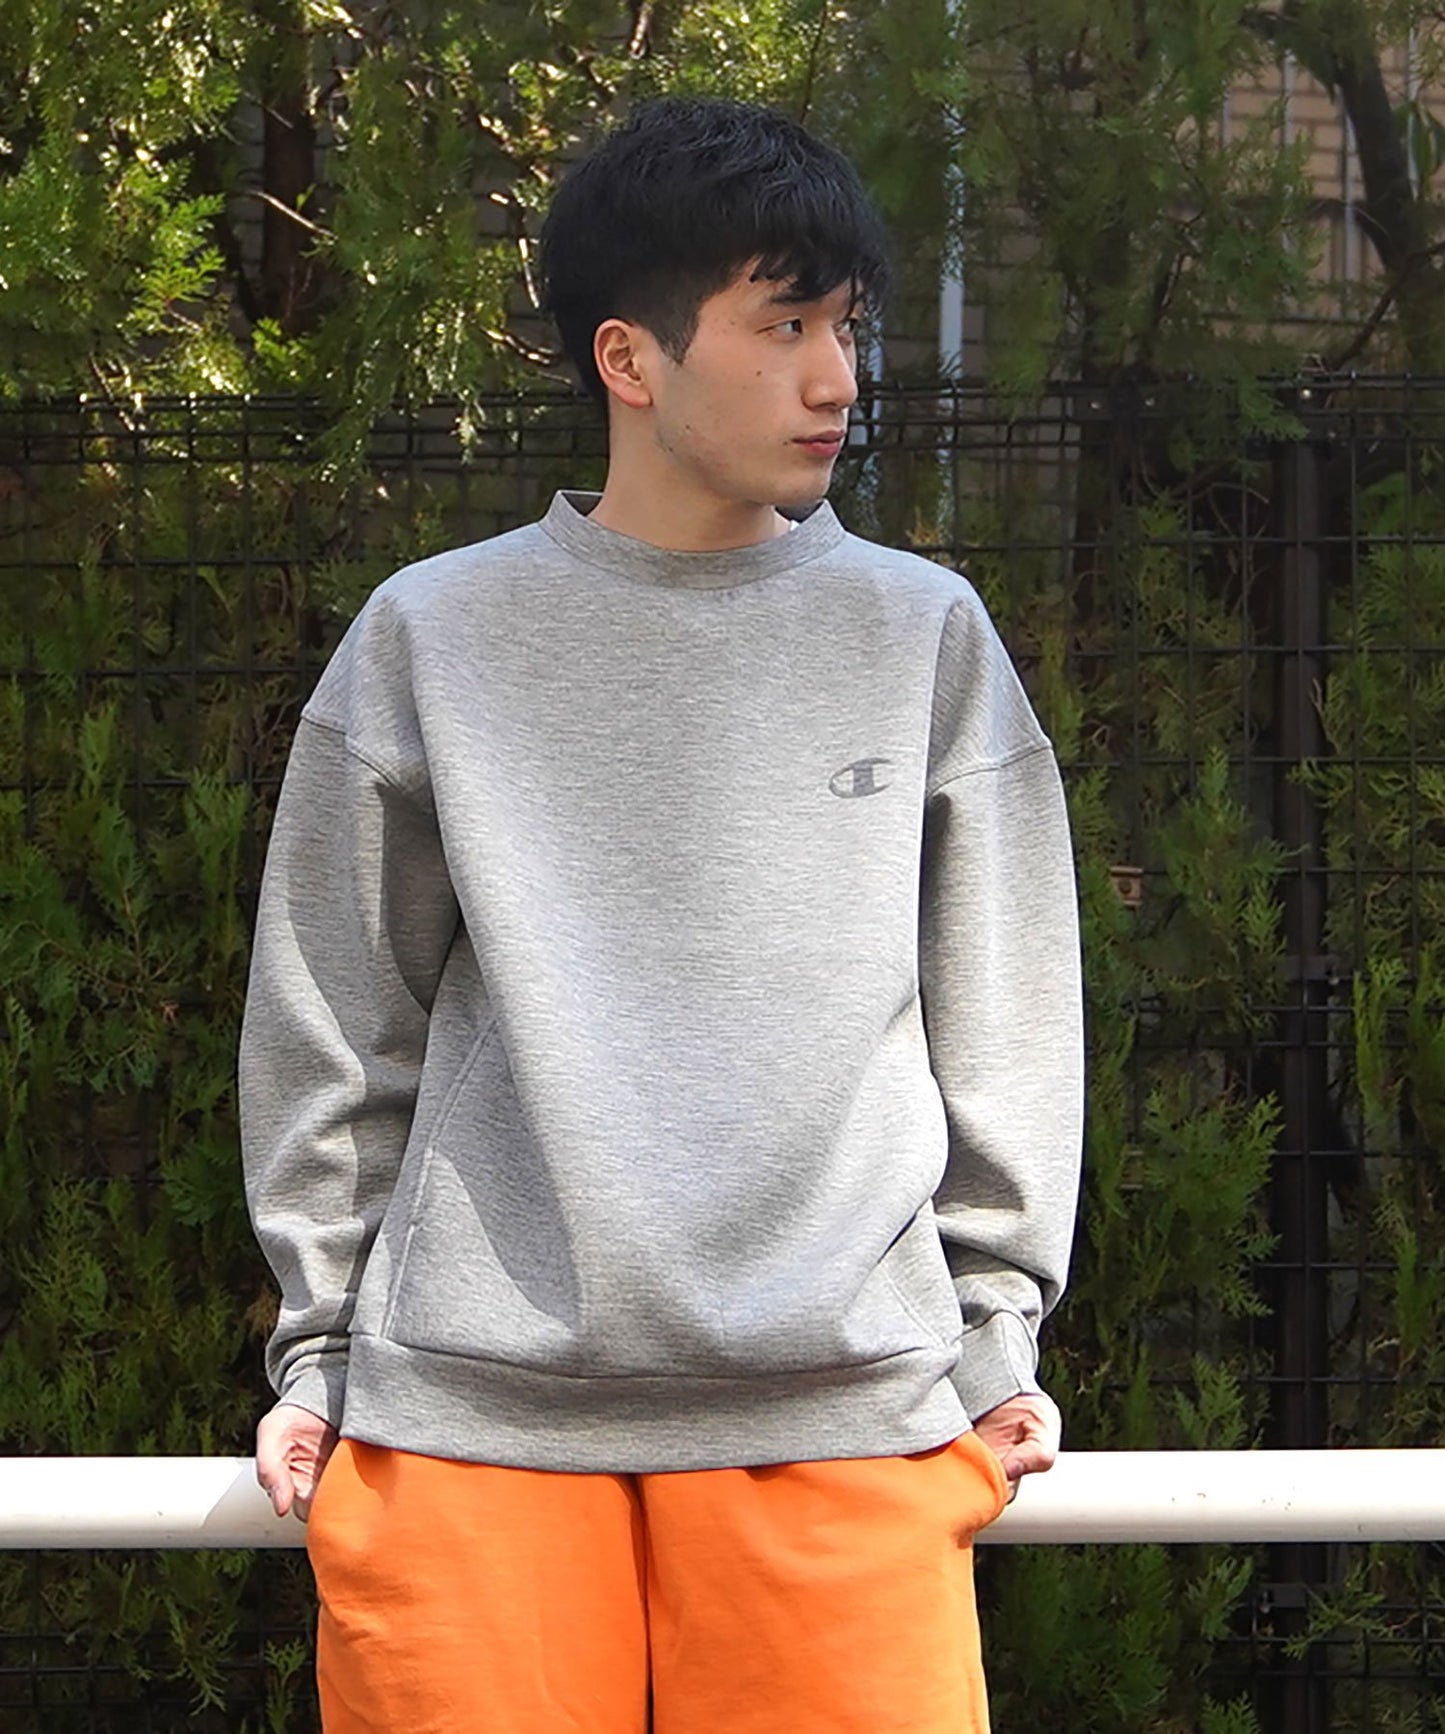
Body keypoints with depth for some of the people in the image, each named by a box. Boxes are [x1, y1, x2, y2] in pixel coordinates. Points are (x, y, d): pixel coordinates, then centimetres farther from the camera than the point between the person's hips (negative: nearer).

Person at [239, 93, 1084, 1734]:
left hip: (845, 1416, 1)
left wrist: (996, 1335, 9)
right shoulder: (432, 637, 7)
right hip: (467, 1415, 0)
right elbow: (334, 1030, 11)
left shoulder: (924, 636, 10)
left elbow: (999, 1026, 13)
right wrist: (318, 1347, 9)